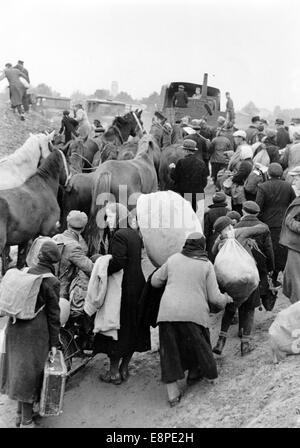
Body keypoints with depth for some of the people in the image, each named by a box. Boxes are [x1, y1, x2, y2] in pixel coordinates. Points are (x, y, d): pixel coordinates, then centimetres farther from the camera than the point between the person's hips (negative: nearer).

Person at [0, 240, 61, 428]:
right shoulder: (52, 282, -13)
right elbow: (53, 314, -9)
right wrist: (54, 342, -3)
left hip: (15, 327, 5)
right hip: (35, 332, -5)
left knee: (18, 368, 16)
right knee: (30, 372, 5)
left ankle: (20, 413, 33)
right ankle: (26, 420, 15)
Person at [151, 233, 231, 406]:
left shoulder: (173, 259, 12)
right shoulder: (206, 265, 5)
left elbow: (155, 281, 18)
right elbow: (214, 297, 2)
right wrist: (226, 299, 23)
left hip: (168, 312, 3)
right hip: (194, 312, -2)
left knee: (170, 351, 8)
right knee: (197, 344, 22)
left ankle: (173, 393, 7)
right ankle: (194, 373, 41)